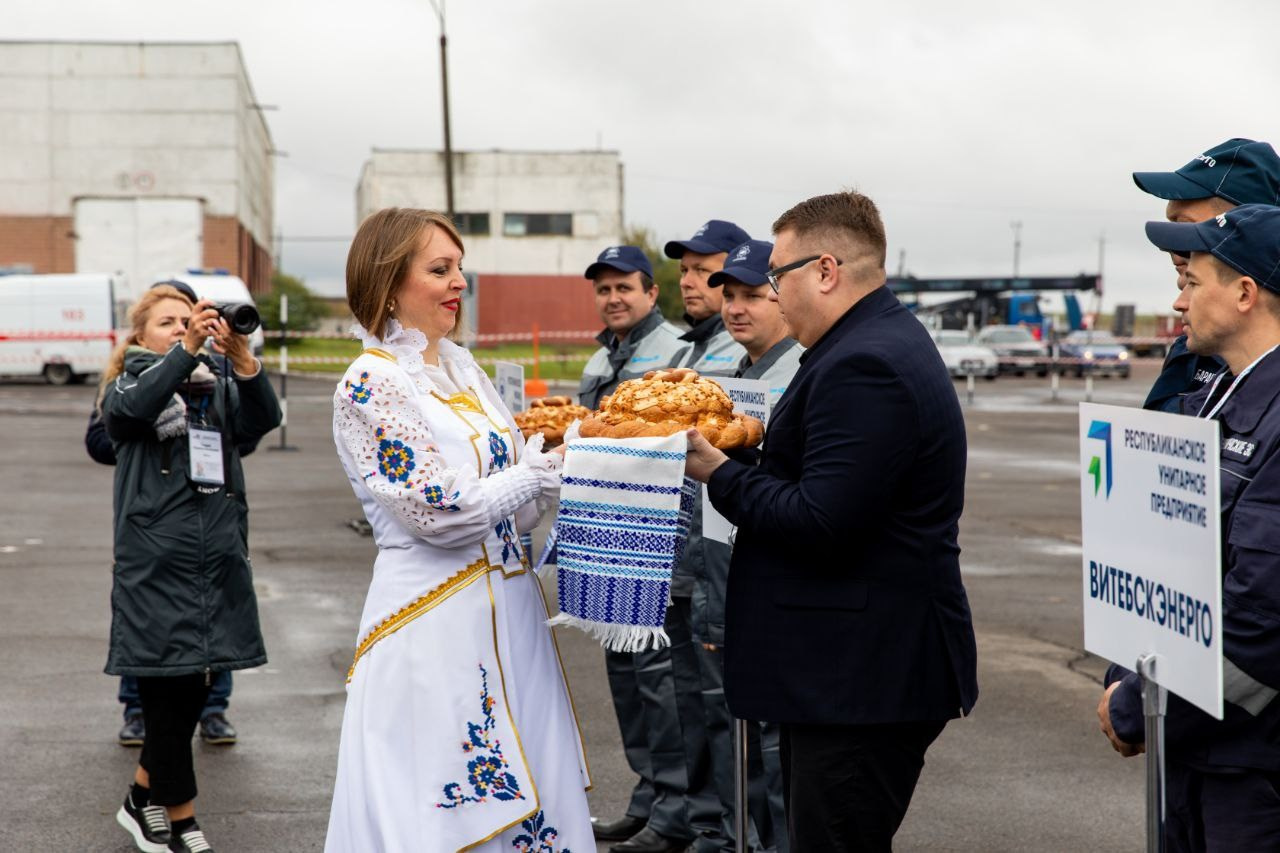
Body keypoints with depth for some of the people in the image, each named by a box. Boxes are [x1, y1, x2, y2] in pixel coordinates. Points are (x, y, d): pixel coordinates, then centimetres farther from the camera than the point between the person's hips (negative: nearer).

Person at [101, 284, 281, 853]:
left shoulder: (218, 389, 12)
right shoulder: (129, 386, 4)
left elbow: (263, 420, -8)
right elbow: (131, 407, -21)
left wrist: (241, 355, -24)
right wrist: (187, 349, -32)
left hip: (219, 567, 4)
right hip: (156, 570, -4)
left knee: (191, 696, 11)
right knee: (168, 701, -2)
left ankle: (144, 800, 31)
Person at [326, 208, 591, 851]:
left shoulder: (461, 367, 13)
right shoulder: (370, 385, -11)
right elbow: (439, 510, -18)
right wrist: (551, 467, -12)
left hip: (508, 607, 8)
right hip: (435, 621, -7)